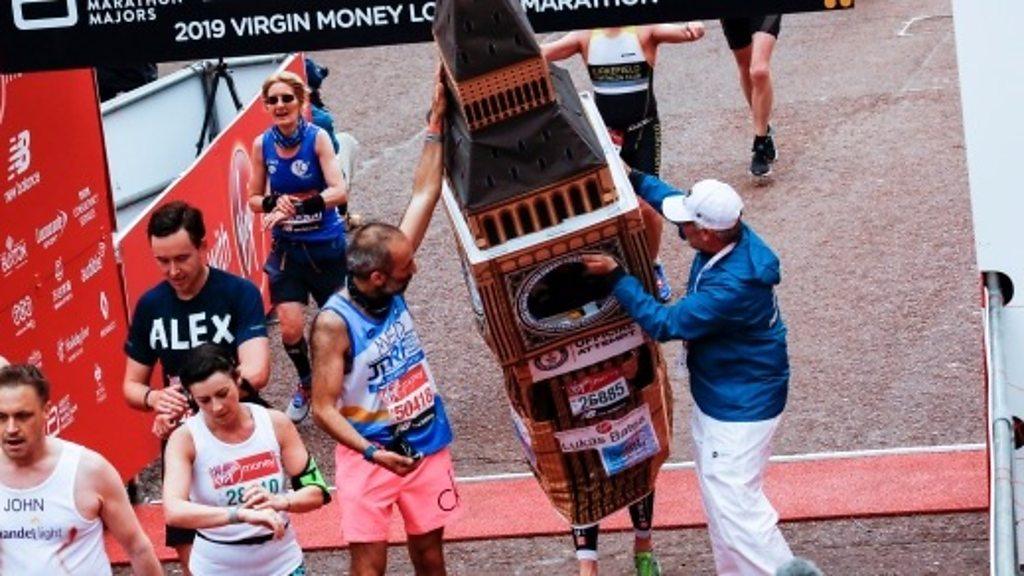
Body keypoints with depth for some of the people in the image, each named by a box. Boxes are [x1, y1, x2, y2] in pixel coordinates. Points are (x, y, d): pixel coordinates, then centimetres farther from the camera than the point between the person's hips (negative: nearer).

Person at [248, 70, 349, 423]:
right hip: (287, 249, 2)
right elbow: (254, 199, 5)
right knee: (291, 328, -8)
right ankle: (306, 384, 21)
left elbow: (339, 192, -23)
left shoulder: (317, 138, -14)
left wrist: (298, 206, -37)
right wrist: (273, 202, -17)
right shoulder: (262, 145, -4)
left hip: (327, 246, -2)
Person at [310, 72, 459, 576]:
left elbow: (425, 195, -4)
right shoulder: (334, 325, -20)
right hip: (368, 457, -5)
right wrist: (372, 453, -30)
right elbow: (324, 409, -17)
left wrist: (437, 122, -7)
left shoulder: (391, 291, -6)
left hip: (427, 446, 5)